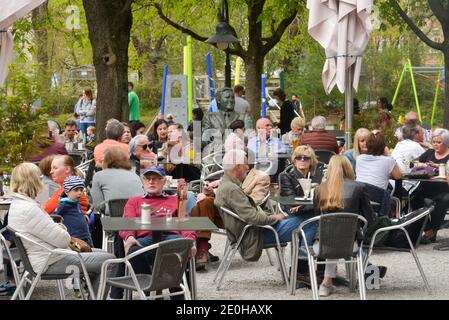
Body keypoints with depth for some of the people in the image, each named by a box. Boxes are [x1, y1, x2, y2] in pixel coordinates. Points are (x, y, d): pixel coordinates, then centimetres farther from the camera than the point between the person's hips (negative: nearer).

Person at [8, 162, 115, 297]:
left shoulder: (16, 204, 8)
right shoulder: (28, 209, -25)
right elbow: (62, 240, -22)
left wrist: (59, 227, -5)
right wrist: (62, 229, 0)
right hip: (51, 263, -11)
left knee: (101, 254, 20)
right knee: (108, 261, -10)